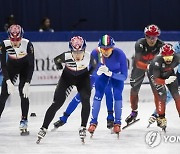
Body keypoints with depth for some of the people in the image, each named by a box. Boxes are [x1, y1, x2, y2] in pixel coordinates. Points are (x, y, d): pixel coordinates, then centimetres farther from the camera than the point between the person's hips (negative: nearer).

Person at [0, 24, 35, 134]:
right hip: (11, 66, 2)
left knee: (23, 92, -13)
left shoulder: (28, 44, -33)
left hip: (25, 66, -2)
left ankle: (24, 120, 1)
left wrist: (27, 84, -31)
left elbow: (32, 66, -26)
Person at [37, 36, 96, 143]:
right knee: (57, 103, -6)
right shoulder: (66, 56, -32)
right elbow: (56, 60, -8)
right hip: (67, 77, -1)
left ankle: (83, 127, -2)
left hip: (83, 77, 1)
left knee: (86, 101, -17)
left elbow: (93, 66, -6)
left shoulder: (88, 56, -30)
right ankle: (44, 128, 0)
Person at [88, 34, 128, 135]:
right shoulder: (95, 53, -34)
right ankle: (93, 121, 9)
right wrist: (98, 72, -43)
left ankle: (117, 122, 2)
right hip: (103, 74, 1)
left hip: (117, 73, -1)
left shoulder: (120, 54, -39)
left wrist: (110, 74, -48)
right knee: (98, 95, -7)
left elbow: (124, 76, -34)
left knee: (117, 95, -13)